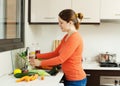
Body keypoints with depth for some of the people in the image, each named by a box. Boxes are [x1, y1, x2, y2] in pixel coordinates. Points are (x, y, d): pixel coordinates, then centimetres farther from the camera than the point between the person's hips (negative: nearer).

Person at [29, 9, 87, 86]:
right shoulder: (66, 37, 10)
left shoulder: (75, 37, -19)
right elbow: (55, 53, 12)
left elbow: (61, 59, -22)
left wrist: (40, 63, -16)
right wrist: (37, 56, 4)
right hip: (69, 78, 8)